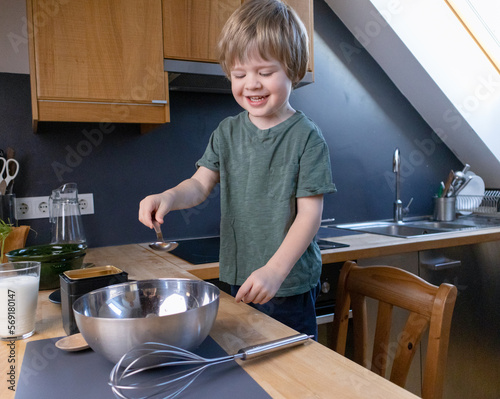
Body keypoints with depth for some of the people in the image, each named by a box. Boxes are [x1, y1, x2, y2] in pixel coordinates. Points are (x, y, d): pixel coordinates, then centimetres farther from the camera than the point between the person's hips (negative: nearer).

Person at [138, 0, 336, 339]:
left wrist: (275, 270, -24)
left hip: (290, 285, -4)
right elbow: (201, 184, 1)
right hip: (239, 280, 5)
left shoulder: (306, 137, -12)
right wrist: (168, 198, -20)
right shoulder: (227, 132, 5)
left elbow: (310, 214, -15)